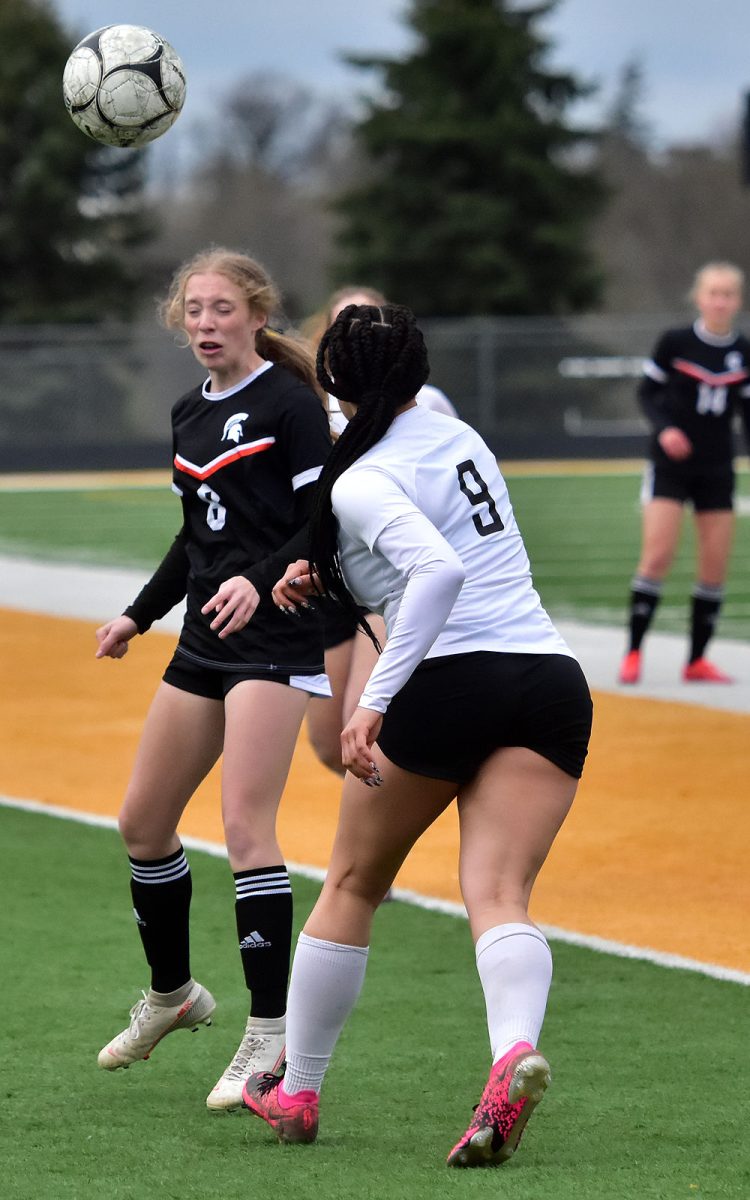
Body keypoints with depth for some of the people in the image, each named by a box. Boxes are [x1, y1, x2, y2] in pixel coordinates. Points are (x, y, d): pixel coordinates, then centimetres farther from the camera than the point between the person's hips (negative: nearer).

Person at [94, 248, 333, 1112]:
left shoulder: (289, 404, -9)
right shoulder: (190, 415, 14)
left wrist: (261, 583, -29)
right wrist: (139, 615, 23)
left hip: (275, 642, -8)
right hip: (204, 642, 8)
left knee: (244, 824, -16)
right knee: (143, 821, 12)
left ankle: (269, 1029, -11)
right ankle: (170, 992, 31)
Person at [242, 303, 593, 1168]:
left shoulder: (362, 482, -5)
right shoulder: (459, 437, 19)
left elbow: (440, 571, -22)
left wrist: (374, 701, -24)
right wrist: (324, 577, 26)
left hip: (452, 677, -5)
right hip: (554, 677, 5)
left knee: (351, 885, 14)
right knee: (500, 895, -7)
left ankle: (295, 1093, 22)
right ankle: (515, 1053, -38)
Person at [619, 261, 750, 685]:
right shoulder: (675, 343, -6)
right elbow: (647, 392, 1)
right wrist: (664, 428, -17)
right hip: (670, 463, -3)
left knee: (715, 566, 2)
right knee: (658, 555, -13)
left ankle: (698, 660, 12)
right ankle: (634, 653, -3)